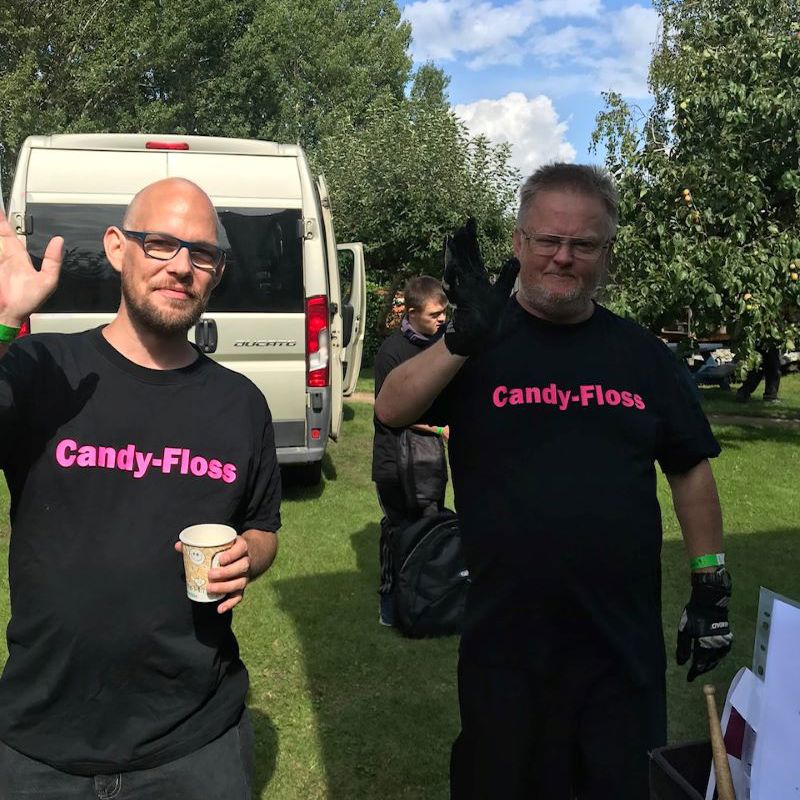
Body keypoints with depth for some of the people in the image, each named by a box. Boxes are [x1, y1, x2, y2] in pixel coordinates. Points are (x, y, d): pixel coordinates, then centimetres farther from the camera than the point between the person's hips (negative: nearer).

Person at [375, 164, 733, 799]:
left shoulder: (642, 354, 4)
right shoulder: (477, 344, -2)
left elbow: (690, 470, 10)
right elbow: (391, 410, -17)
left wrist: (712, 587, 8)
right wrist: (464, 339, -30)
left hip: (624, 639, 2)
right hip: (503, 635, -1)